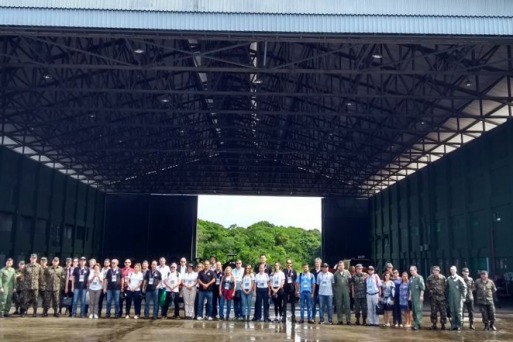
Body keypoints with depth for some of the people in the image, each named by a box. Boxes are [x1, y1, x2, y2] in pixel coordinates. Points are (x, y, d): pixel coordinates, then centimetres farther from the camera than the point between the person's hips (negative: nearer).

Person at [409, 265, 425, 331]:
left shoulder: (419, 277, -7)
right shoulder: (411, 278, 14)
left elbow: (423, 287, -11)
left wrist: (421, 296, -16)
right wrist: (410, 296, 14)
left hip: (418, 297, -7)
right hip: (413, 297, 7)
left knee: (418, 310, -10)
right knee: (414, 310, 7)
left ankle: (417, 324, -11)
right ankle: (416, 324, 14)